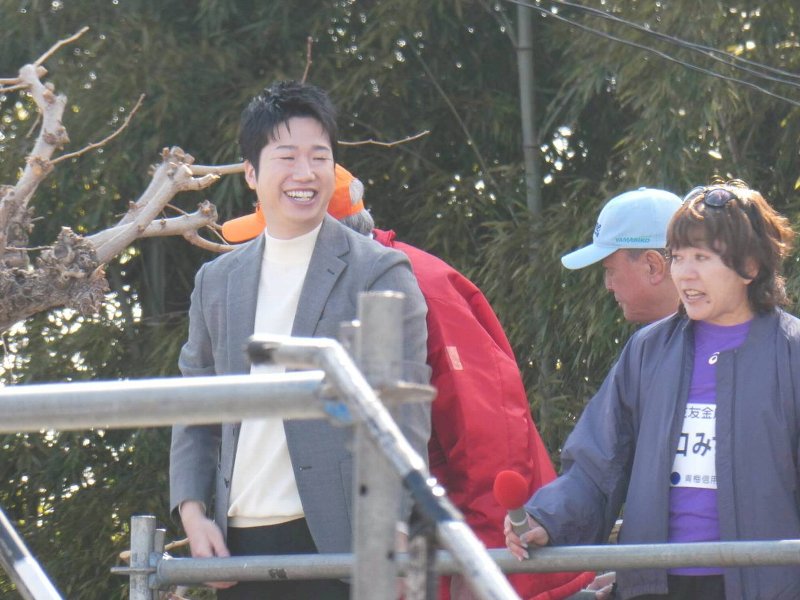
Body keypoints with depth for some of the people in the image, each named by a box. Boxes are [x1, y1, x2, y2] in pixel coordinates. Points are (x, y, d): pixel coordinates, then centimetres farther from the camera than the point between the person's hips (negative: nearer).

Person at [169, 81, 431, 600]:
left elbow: (405, 417, -4)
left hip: (334, 544, -5)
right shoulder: (217, 281, 16)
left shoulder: (380, 273, 1)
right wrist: (193, 514, 5)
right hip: (238, 547, 5)